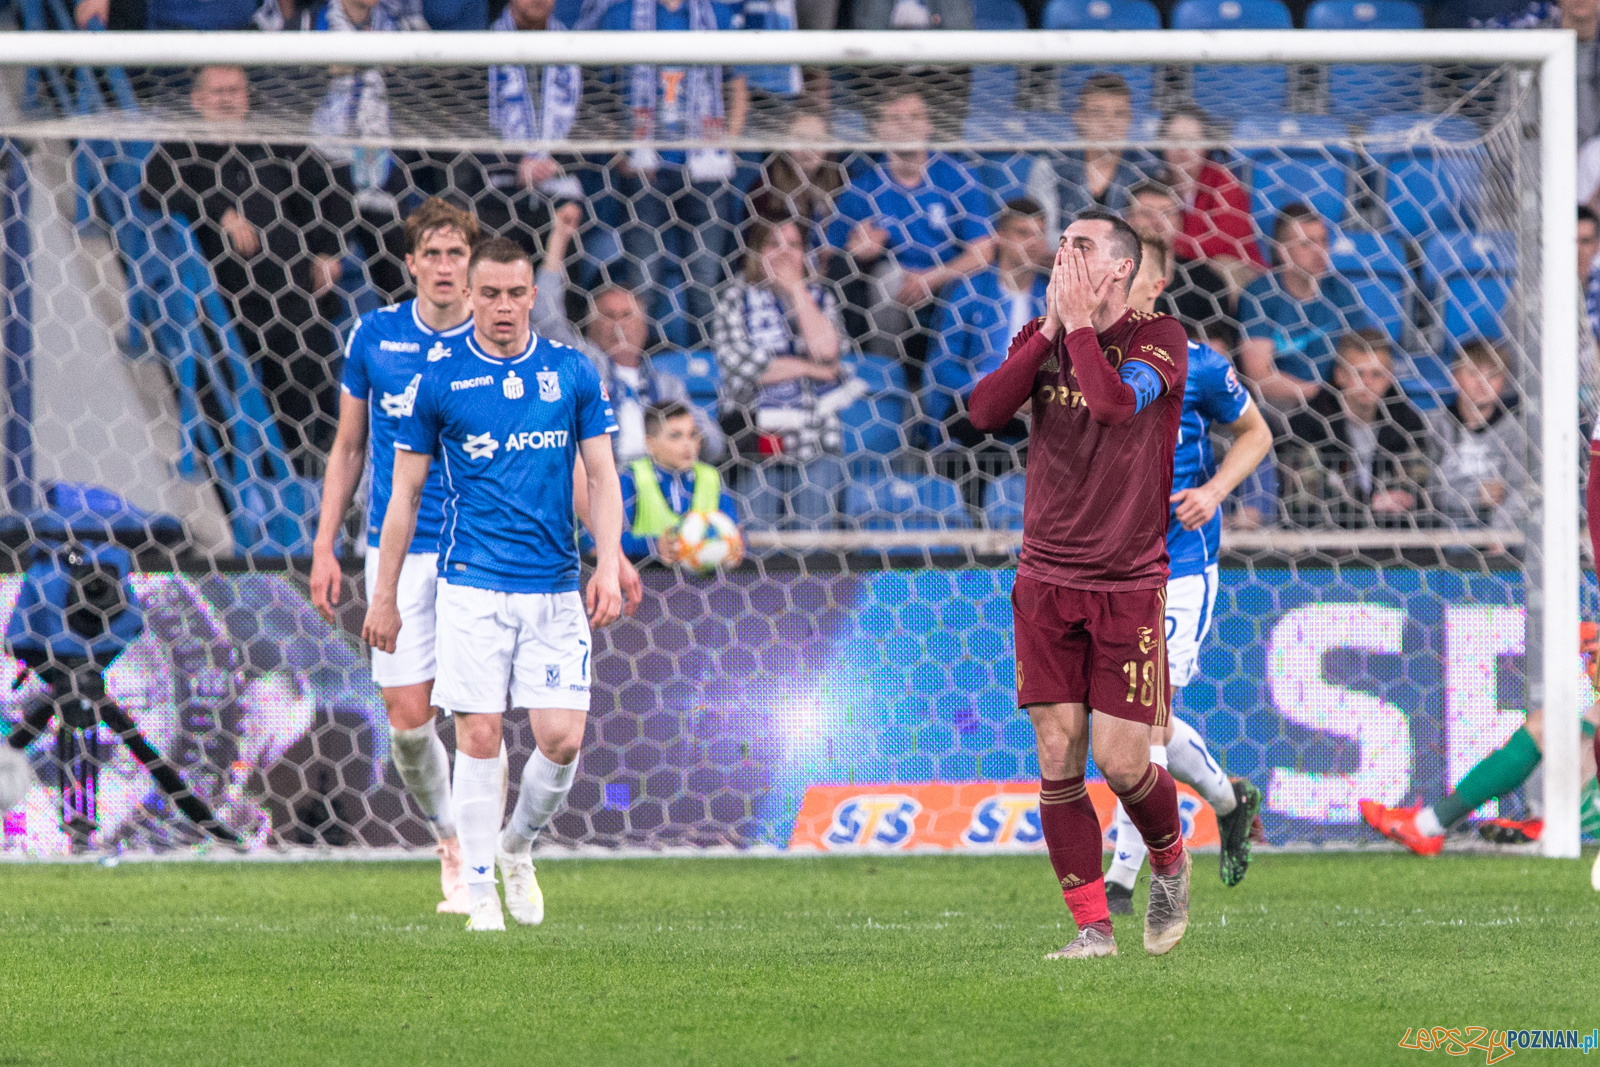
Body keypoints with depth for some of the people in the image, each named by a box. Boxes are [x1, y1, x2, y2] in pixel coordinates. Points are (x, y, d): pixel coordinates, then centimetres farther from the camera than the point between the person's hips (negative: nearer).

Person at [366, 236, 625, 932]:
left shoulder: (572, 374, 6)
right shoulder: (439, 382, 2)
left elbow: (601, 476, 10)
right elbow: (405, 492, 7)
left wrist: (608, 566, -4)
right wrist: (385, 598, 6)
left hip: (555, 588, 2)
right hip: (472, 587, -2)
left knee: (562, 737, -6)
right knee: (479, 738, -6)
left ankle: (518, 848, 20)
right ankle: (480, 889, 4)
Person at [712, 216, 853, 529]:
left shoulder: (820, 295, 11)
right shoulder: (735, 297, 4)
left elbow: (826, 352, -7)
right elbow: (739, 363, -10)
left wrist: (797, 289, -5)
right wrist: (810, 368, -6)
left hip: (816, 443, 2)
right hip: (756, 437, -2)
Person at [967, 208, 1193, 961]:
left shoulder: (1159, 339, -6)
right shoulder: (1040, 337, 8)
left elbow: (1114, 403, -26)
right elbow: (984, 412, -8)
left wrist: (1080, 322, -17)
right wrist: (1051, 330, -12)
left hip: (1128, 586, -4)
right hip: (1047, 580, 4)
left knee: (1120, 762, -7)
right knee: (1057, 758, -4)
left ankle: (1170, 863, 24)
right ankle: (1092, 926, 4)